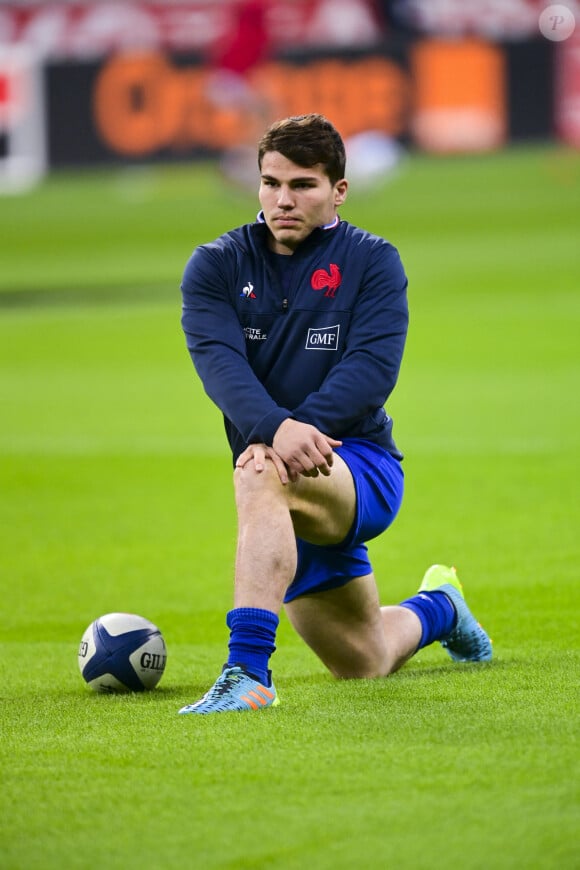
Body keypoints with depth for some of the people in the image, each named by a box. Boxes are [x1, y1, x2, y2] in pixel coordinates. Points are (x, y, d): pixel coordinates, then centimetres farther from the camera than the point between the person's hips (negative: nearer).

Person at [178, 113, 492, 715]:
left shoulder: (371, 262, -3)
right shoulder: (216, 266, 2)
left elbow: (374, 366, -18)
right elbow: (218, 361, -15)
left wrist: (302, 430, -35)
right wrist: (277, 426, -36)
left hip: (363, 463, -5)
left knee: (263, 474, -39)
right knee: (365, 666, 16)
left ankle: (247, 672, -45)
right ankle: (437, 608, 51)